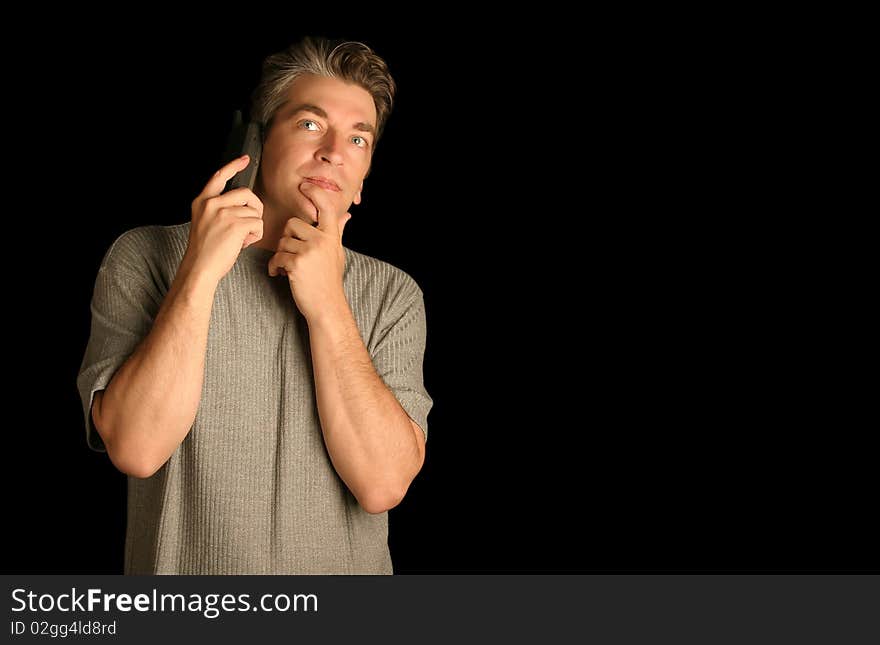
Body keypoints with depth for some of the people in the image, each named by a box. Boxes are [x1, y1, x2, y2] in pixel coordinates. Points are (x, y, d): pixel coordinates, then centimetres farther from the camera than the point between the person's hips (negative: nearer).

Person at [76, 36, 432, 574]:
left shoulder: (392, 294, -4)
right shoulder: (145, 258, -8)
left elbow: (382, 485, -17)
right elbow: (136, 449, -21)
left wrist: (326, 303, -21)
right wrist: (200, 270, -23)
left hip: (344, 566, 1)